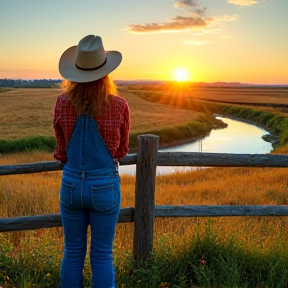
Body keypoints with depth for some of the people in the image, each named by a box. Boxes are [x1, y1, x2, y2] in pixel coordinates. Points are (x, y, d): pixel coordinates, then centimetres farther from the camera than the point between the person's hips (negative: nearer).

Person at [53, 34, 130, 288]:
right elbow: (122, 150, 3)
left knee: (72, 253, 17)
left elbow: (61, 150, 4)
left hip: (71, 183, 2)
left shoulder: (62, 104, -8)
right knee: (102, 256, 11)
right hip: (105, 186, -1)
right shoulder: (119, 106, -13)